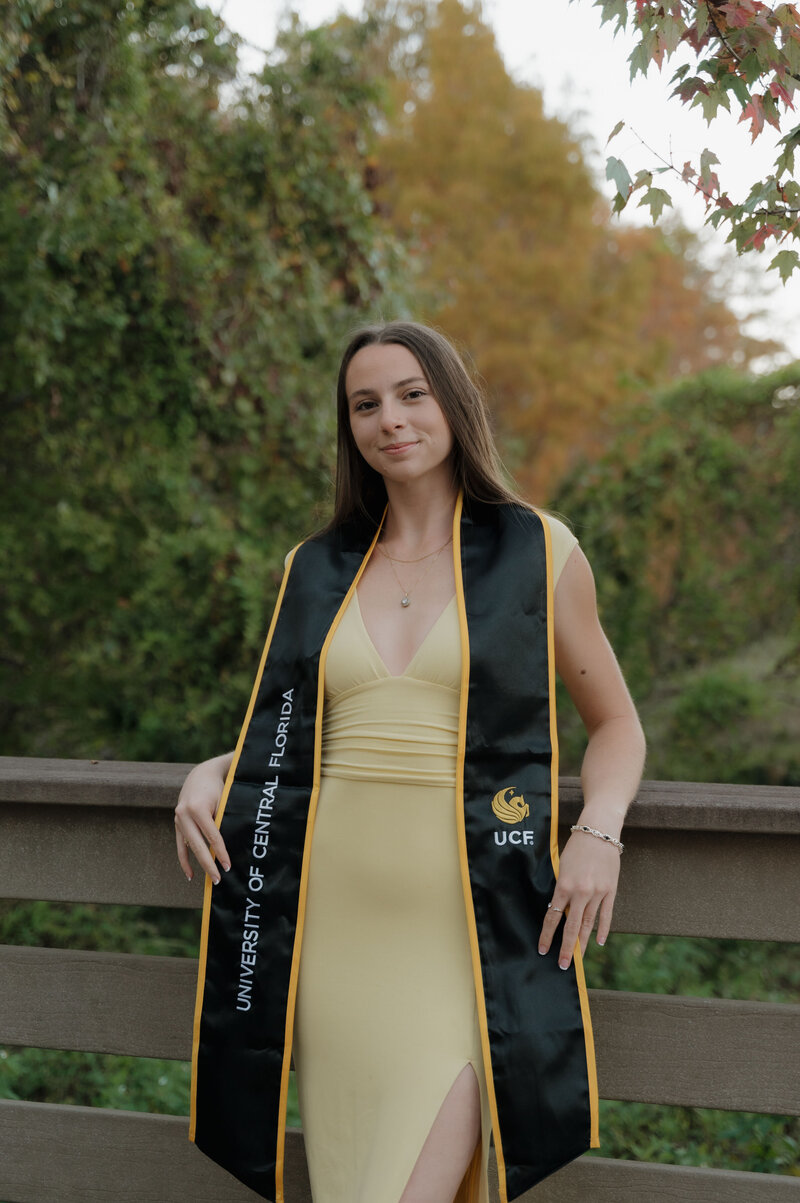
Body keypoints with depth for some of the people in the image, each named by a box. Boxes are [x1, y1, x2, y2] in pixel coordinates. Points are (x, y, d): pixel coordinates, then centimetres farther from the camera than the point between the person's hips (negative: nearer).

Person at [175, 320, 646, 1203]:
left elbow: (615, 723, 12)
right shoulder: (316, 571, 14)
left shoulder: (538, 553, 5)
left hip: (471, 932, -3)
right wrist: (212, 775, 2)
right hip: (338, 926, 3)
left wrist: (598, 831, -7)